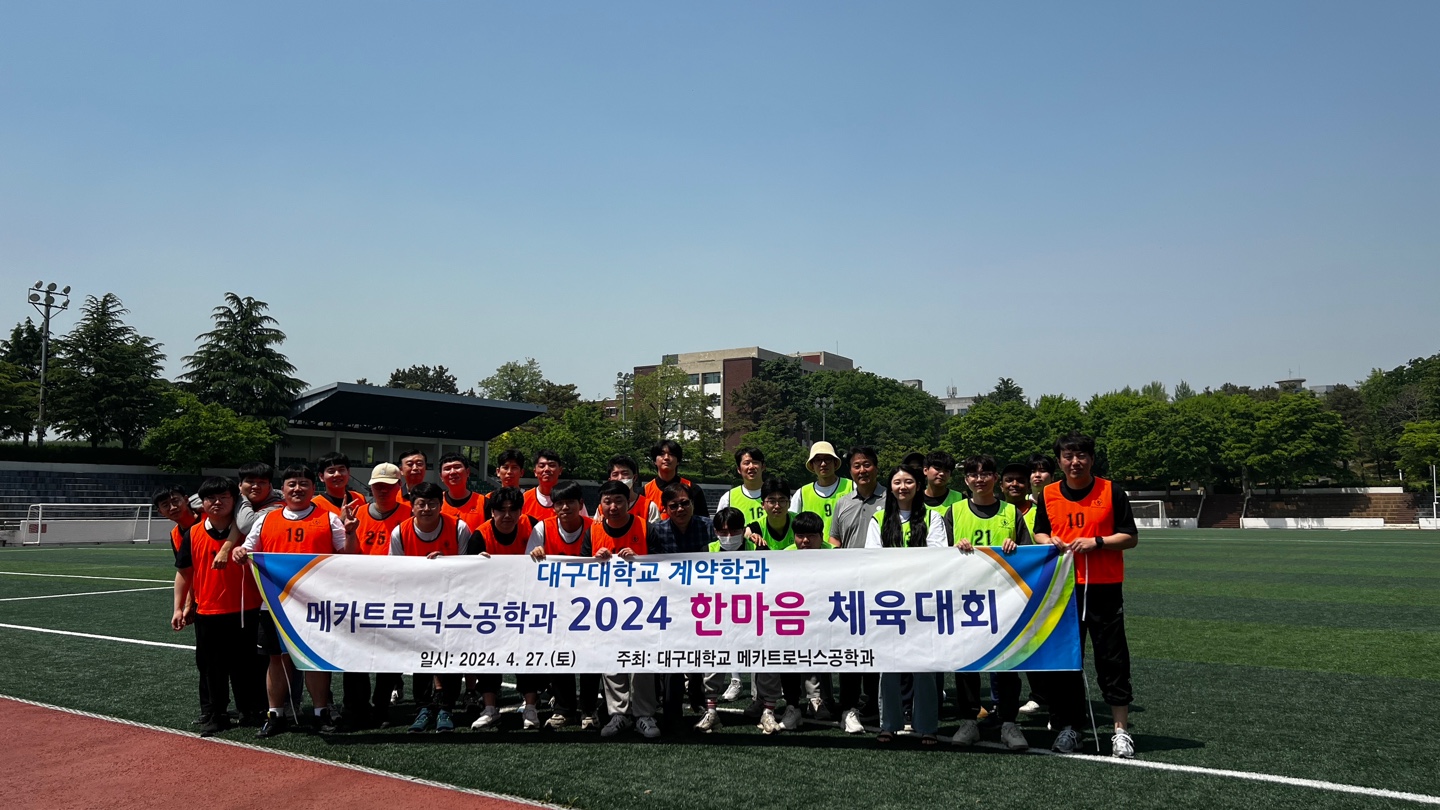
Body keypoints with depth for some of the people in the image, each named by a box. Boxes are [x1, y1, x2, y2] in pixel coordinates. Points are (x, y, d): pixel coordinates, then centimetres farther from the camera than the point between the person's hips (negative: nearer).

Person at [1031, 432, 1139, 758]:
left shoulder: (1111, 492, 0)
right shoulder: (1048, 495, 7)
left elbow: (1130, 537, 0)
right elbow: (1039, 532, 18)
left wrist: (1096, 542, -14)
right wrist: (1049, 542, -5)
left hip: (1104, 587, -2)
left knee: (1112, 658, 0)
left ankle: (1121, 730, 8)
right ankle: (1068, 727, 16)